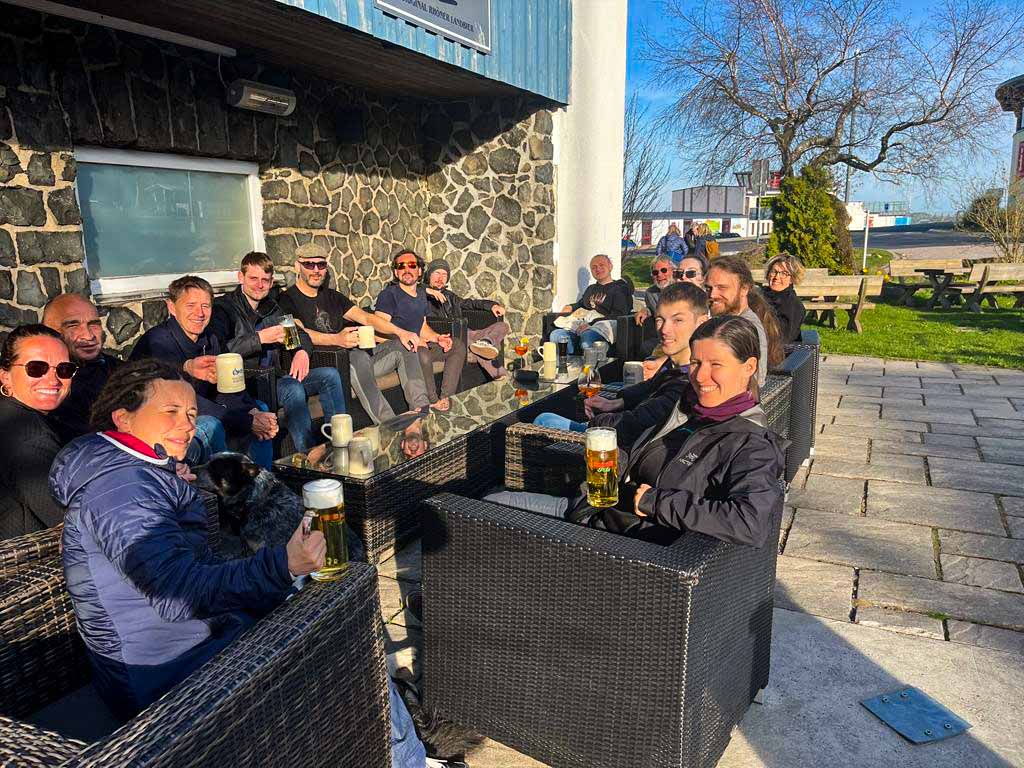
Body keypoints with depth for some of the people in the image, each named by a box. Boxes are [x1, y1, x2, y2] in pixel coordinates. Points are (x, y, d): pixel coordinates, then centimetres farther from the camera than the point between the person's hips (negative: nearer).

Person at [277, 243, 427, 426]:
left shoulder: (333, 297, 21)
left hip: (357, 357, 7)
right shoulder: (287, 300, 1)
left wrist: (400, 332, -7)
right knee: (358, 356, -37)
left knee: (404, 345, -7)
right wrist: (336, 339, -35)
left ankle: (421, 409, -18)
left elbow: (365, 317, 10)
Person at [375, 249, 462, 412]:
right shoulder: (389, 294, -10)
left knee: (458, 346, 1)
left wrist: (437, 338, 1)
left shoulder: (421, 293, 15)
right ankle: (433, 401, -16)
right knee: (423, 354, -37)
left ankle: (445, 397, -9)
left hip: (417, 344, 8)